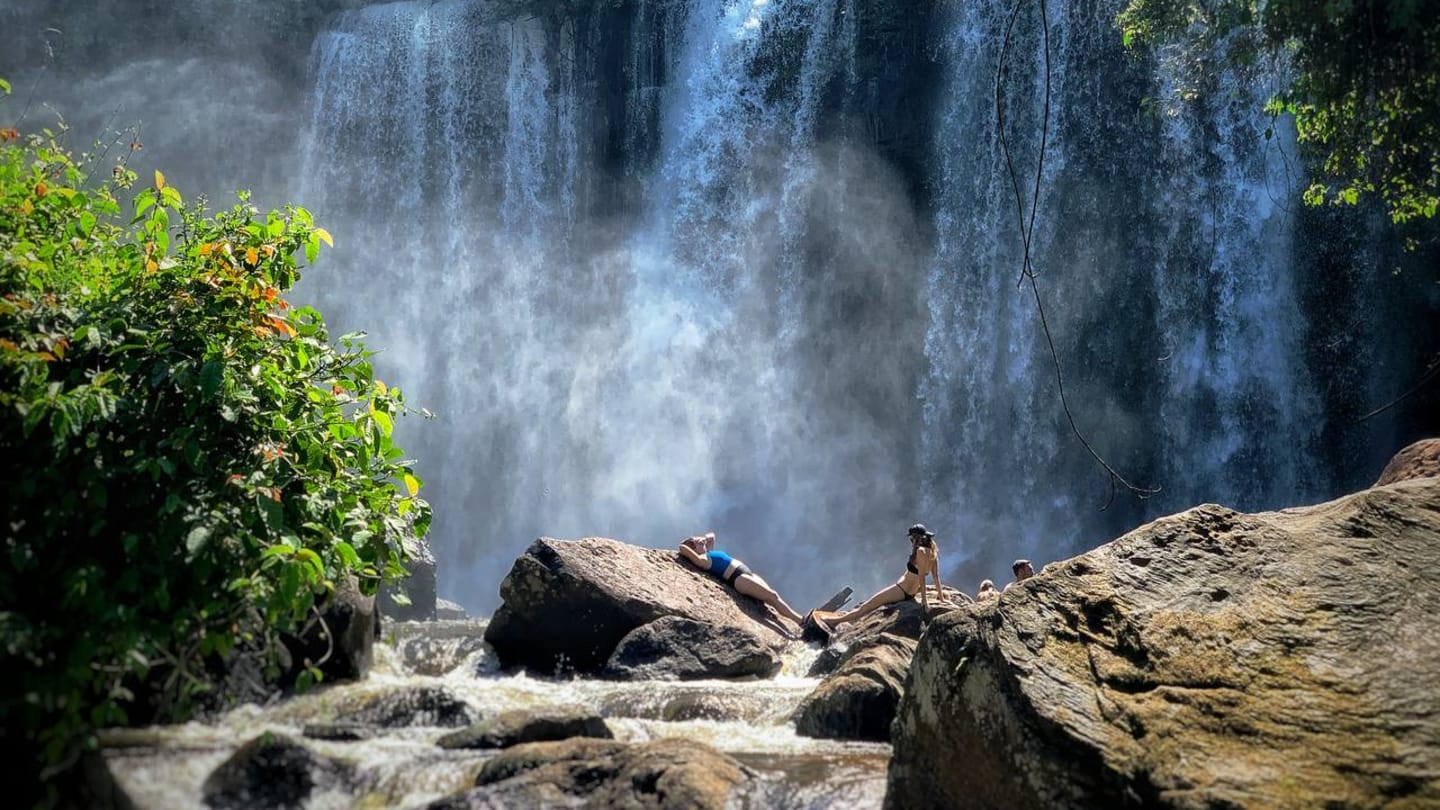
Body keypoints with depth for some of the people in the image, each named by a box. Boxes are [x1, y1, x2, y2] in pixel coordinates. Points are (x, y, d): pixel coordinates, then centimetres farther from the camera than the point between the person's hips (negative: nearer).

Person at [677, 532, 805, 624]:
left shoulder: (709, 553, 19)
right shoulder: (702, 559, -8)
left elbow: (711, 536, 36)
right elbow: (682, 548, -21)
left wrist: (701, 539, 17)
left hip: (747, 573, 10)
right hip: (739, 578, -10)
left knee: (773, 597, 0)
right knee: (773, 597, -15)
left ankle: (798, 619, -5)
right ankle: (800, 621, -17)